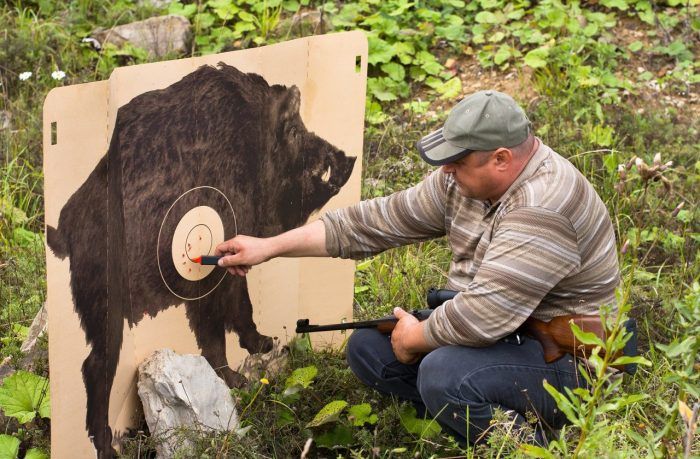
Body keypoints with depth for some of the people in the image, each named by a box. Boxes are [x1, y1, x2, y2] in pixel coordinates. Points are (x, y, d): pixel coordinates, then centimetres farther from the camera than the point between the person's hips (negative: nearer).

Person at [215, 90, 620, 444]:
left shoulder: (543, 208, -29)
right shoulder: (466, 179, -2)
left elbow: (484, 315, -33)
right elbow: (380, 220, 2)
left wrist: (415, 339, -14)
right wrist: (269, 247, 1)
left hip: (566, 363, -9)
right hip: (499, 331, 9)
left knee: (444, 374, -33)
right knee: (368, 348, 4)